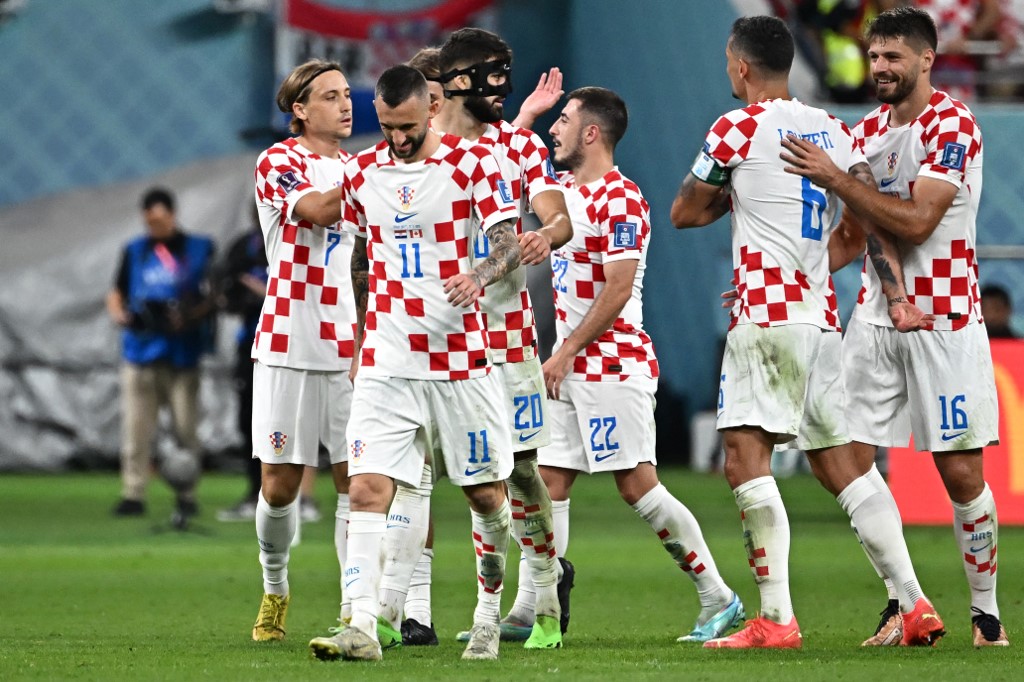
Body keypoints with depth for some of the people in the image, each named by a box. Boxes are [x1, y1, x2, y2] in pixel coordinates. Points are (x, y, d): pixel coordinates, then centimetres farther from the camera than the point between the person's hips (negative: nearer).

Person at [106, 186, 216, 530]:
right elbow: (116, 292, 18)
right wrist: (118, 313, -4)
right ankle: (133, 494, -1)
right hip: (140, 352, 2)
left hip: (182, 354, -2)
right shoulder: (134, 251, 13)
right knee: (136, 426, -3)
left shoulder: (199, 249, 5)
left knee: (185, 425, -1)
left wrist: (192, 315, -13)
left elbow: (214, 295, 5)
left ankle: (186, 496, 6)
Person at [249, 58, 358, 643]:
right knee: (280, 482, -1)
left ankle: (357, 608, -2)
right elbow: (315, 209, -22)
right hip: (289, 346, -4)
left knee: (358, 479, -5)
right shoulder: (279, 163, -2)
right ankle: (275, 589, 22)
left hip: (350, 348, 4)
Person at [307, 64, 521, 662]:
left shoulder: (471, 163, -5)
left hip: (461, 359, -2)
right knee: (368, 490, -12)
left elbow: (509, 244, -11)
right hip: (385, 362, 2)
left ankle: (489, 615, 27)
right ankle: (363, 628, -18)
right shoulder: (361, 173, 7)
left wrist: (480, 275, -32)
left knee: (487, 495, 7)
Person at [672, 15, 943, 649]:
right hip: (822, 317, 8)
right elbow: (871, 217, 5)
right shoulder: (834, 129, 14)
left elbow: (685, 213, 5)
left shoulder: (737, 129, -5)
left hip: (768, 313, -8)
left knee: (746, 456, -11)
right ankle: (916, 606, 8)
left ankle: (777, 619, -20)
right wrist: (898, 297, 0)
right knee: (840, 461, 12)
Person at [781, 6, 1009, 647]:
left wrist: (834, 178, -22)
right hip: (875, 314, 6)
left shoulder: (953, 125, -11)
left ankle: (987, 612, 8)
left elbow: (914, 223, -21)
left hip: (942, 320, -6)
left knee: (961, 472, -5)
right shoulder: (869, 130, 12)